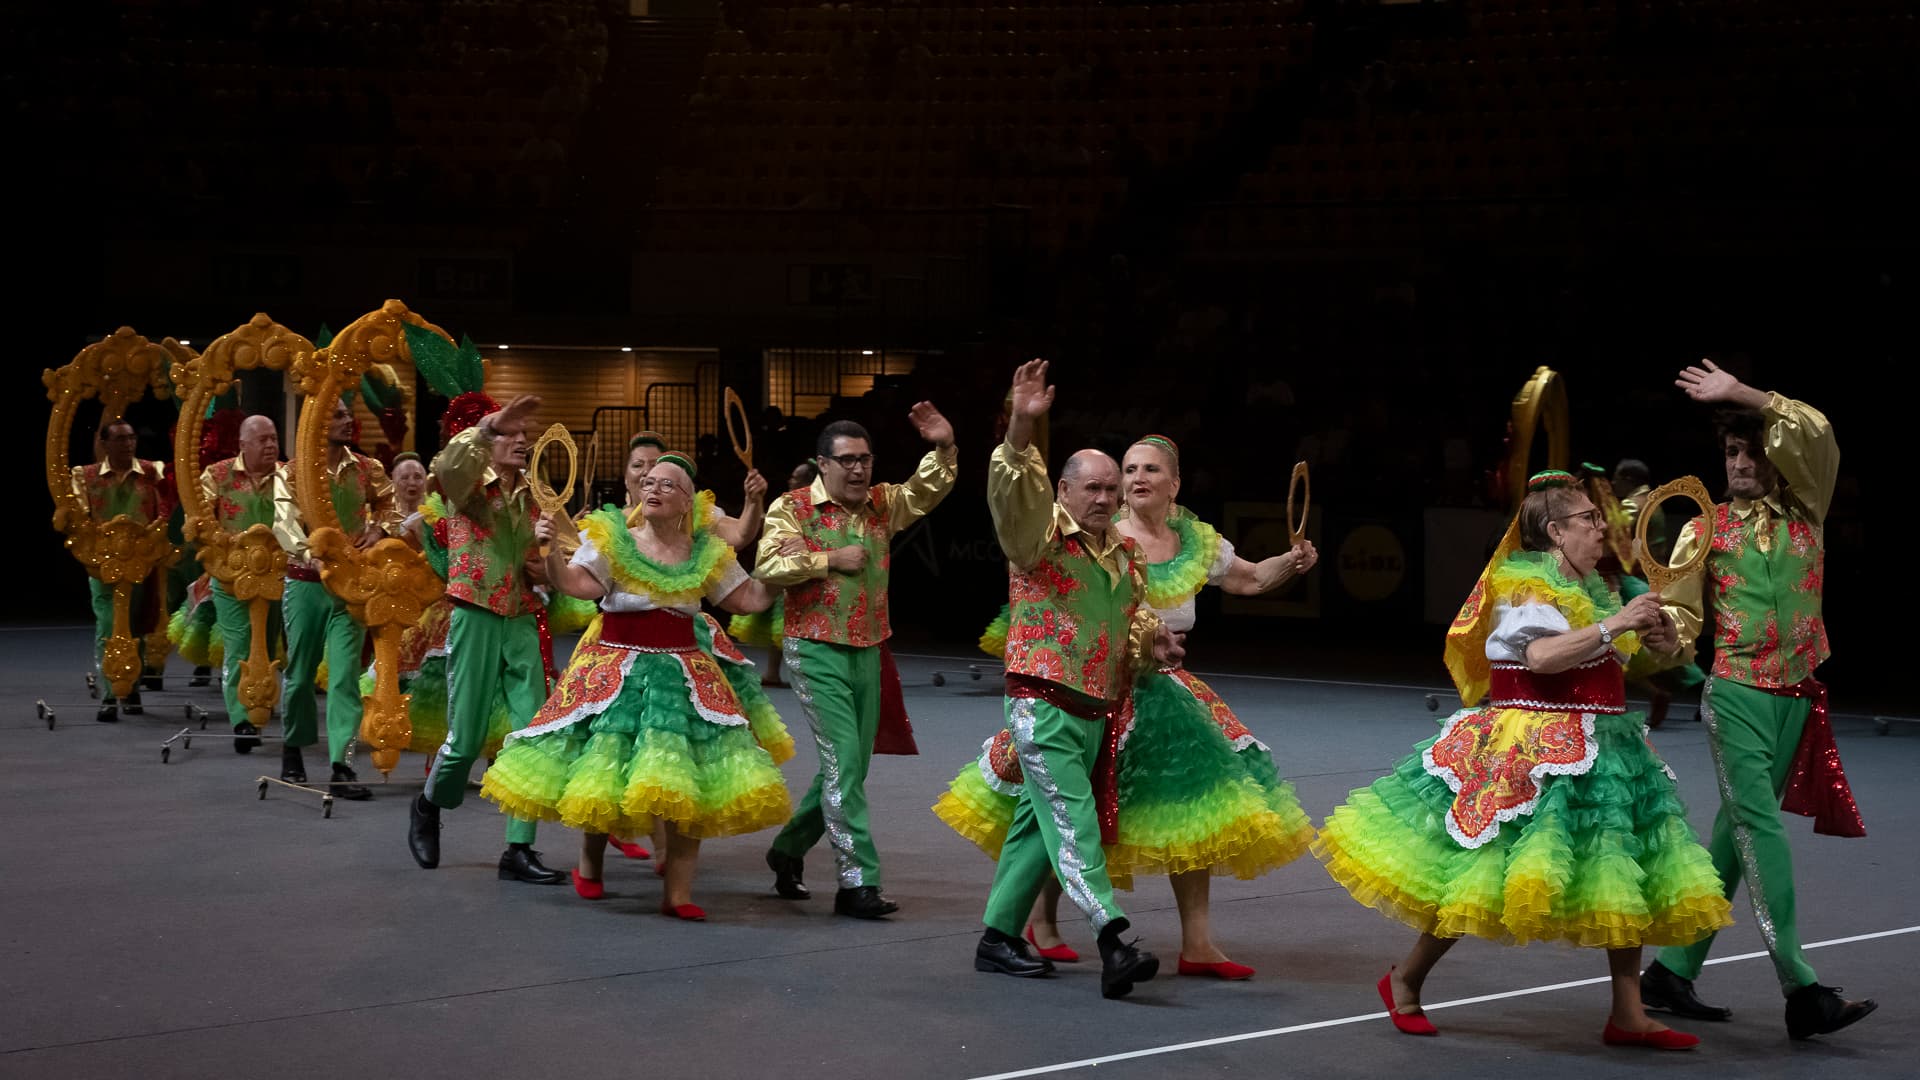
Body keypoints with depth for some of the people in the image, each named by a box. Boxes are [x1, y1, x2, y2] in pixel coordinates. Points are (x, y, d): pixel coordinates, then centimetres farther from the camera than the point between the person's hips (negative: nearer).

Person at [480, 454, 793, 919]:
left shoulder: (706, 553, 8)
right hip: (616, 666, -2)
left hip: (683, 671, 2)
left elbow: (749, 598, 12)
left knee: (687, 783, -6)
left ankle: (678, 892, 0)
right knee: (604, 770, -1)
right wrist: (552, 551, -28)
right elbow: (582, 584, -14)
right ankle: (589, 864, 27)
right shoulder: (611, 538, -1)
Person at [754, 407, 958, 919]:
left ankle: (789, 849, 31)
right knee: (842, 763, -11)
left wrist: (944, 448, -14)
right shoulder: (793, 507, -6)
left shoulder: (882, 504, 10)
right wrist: (830, 560, -15)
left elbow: (929, 490, 3)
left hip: (866, 651, 6)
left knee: (850, 766, 12)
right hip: (816, 651, -6)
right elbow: (767, 567, -16)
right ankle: (858, 881, -11)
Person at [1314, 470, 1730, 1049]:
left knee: (1627, 870, 3)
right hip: (1528, 754, -9)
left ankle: (1627, 1014, 9)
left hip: (1597, 751, 9)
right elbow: (1541, 656, -28)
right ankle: (1404, 980, 13)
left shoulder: (1590, 589, 16)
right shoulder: (1527, 584, -11)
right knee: (1477, 877, -6)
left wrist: (1655, 641, 1)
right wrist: (1613, 625, -29)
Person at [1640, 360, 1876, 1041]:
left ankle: (1673, 970, 16)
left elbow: (1813, 434, -8)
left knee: (1737, 830, 7)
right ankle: (1801, 991, -19)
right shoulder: (1707, 530, 4)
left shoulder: (1805, 510, 8)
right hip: (1737, 692, -3)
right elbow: (1682, 614, 1)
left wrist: (1742, 395, -10)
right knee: (1761, 827, -14)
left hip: (1797, 696, 3)